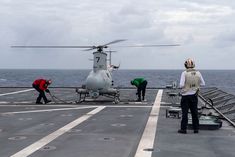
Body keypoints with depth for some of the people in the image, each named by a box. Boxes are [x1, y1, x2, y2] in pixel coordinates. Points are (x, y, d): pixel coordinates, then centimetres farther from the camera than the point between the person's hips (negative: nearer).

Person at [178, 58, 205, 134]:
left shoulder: (184, 73, -13)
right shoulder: (198, 73, -1)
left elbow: (181, 85, -18)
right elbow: (203, 84, 7)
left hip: (186, 95, -3)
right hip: (194, 95, 4)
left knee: (185, 112, 3)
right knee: (194, 112, 12)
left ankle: (183, 129, 6)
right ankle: (196, 128, 17)